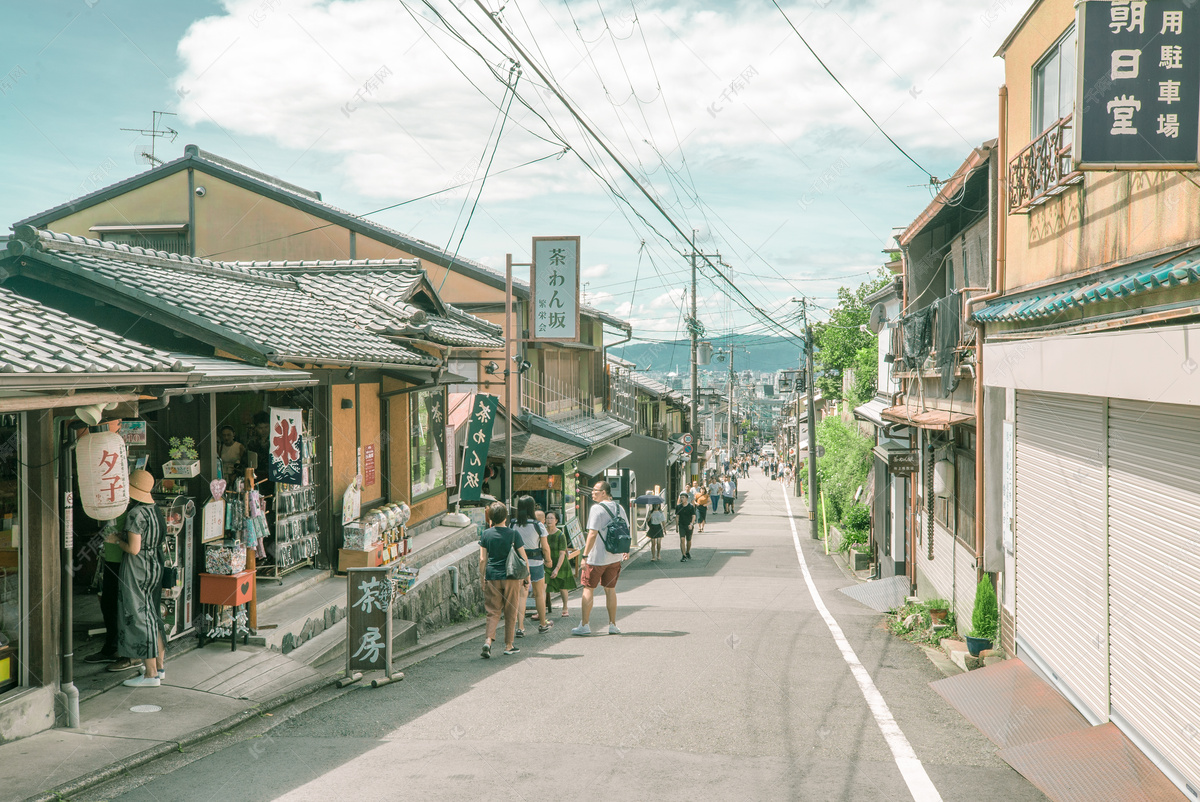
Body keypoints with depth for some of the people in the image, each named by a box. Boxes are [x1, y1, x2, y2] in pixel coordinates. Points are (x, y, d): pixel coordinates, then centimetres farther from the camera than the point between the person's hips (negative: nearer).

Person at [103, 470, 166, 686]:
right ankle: (159, 666, 21)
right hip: (156, 565, 9)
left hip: (137, 570, -9)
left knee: (139, 618, -3)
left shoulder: (135, 514, -19)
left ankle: (151, 674, -1)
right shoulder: (156, 510, 7)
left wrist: (116, 540, -4)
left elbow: (134, 549, -22)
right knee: (153, 616, 16)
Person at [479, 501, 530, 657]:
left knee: (493, 612, 6)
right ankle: (509, 645, 13)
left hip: (492, 576, 1)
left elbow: (482, 559, -1)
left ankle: (488, 640, -14)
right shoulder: (513, 534, -5)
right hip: (511, 576, -1)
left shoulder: (486, 534, -1)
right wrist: (526, 576, 9)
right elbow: (523, 558, -1)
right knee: (510, 612, 9)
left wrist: (482, 577, 10)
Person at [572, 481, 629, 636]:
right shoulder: (619, 508, 6)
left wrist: (585, 556, -17)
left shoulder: (597, 509, -15)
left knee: (588, 589, 3)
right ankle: (613, 625, 15)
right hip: (615, 557, 6)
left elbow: (592, 534, -19)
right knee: (610, 589, 14)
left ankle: (584, 625, 5)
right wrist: (626, 550, 27)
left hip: (597, 558, -6)